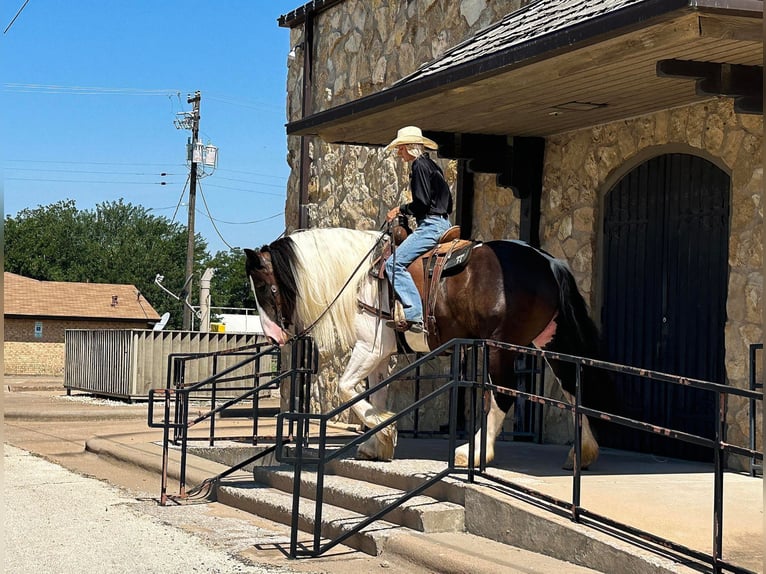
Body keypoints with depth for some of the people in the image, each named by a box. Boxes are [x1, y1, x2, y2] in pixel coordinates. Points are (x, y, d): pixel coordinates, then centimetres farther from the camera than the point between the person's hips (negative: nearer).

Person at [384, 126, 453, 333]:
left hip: (431, 225, -11)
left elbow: (422, 203, -19)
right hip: (443, 223, 11)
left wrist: (400, 209, -4)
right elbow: (448, 202, 22)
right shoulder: (431, 165, 20)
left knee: (394, 262, -18)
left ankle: (414, 316, -25)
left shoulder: (419, 166, -10)